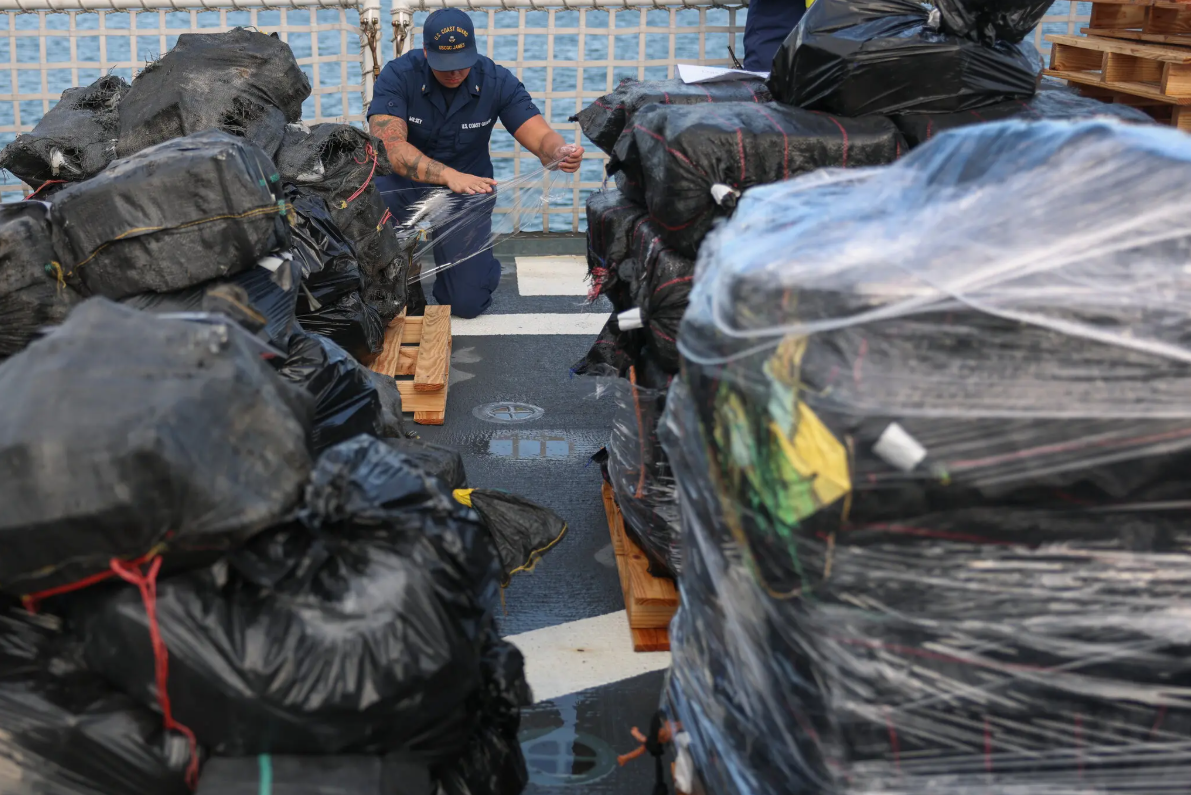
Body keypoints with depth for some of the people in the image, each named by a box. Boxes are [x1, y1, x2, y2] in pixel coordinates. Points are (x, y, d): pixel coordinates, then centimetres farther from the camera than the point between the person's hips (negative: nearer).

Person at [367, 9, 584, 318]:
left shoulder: (498, 81, -15)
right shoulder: (398, 75, -21)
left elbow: (542, 138, -20)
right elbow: (389, 145, -34)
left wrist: (562, 153, -46)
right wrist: (449, 175, -49)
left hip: (467, 191, 1)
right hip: (406, 185, -1)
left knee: (467, 302, -11)